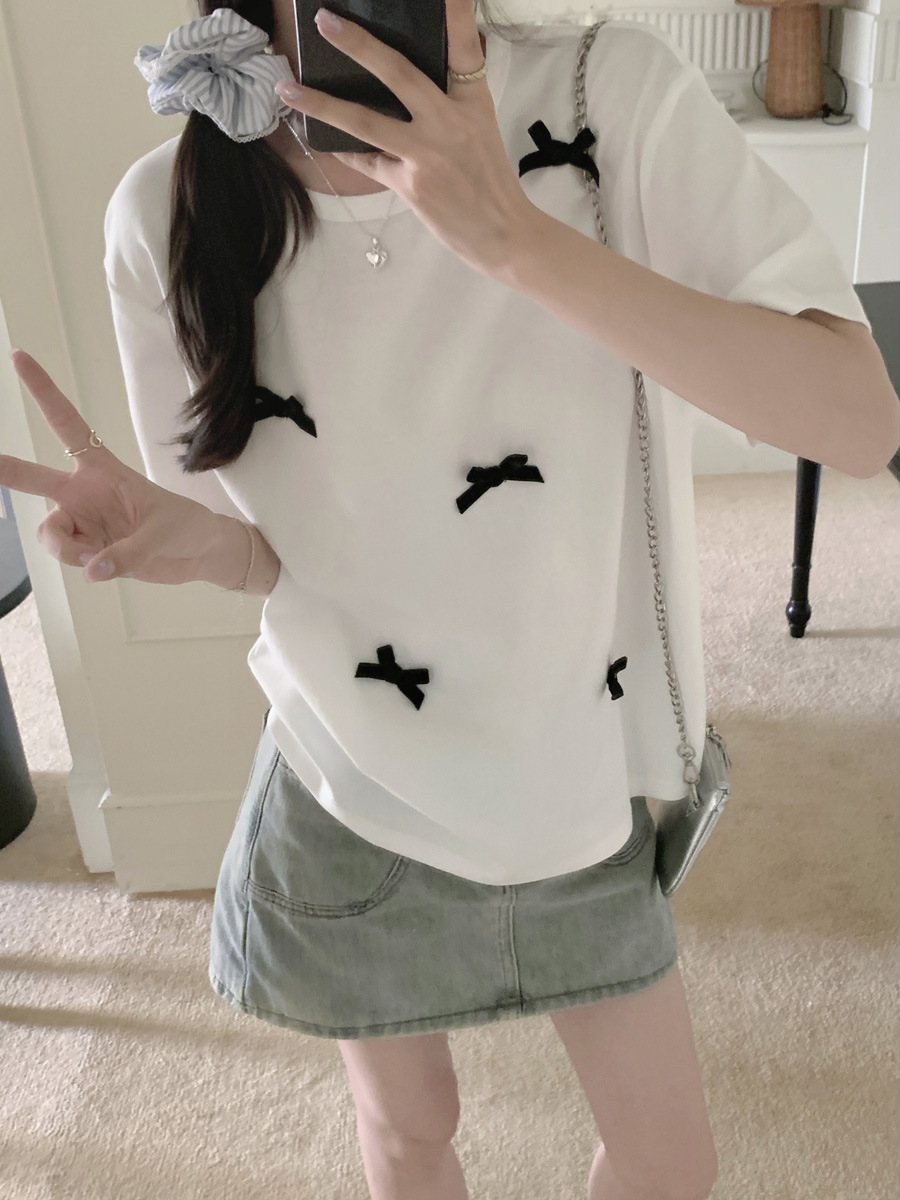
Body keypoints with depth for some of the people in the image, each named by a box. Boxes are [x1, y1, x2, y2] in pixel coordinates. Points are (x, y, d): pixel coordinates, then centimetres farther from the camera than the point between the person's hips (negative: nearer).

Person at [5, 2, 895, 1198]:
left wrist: (515, 235, -34)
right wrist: (196, 536, -27)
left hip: (584, 774, 1)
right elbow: (267, 547, -2)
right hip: (354, 794, 0)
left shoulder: (618, 96, -18)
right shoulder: (173, 211, -13)